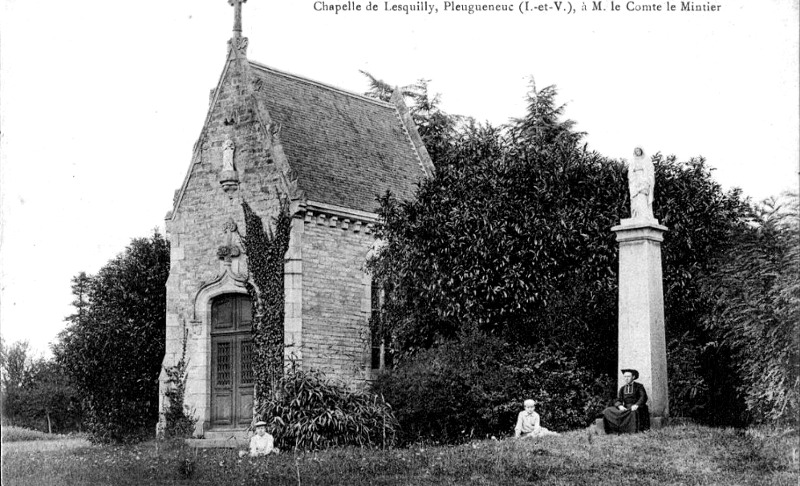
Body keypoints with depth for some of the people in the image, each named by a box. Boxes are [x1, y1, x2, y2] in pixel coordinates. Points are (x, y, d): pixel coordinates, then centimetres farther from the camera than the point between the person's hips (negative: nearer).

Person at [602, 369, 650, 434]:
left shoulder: (639, 386, 6)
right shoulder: (622, 389, 18)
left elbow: (643, 397, -9)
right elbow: (618, 401, 8)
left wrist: (636, 405, -29)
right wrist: (620, 406, -17)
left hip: (637, 408, -4)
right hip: (625, 408, 4)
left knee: (633, 412, -41)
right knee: (608, 412, -19)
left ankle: (634, 431, -37)